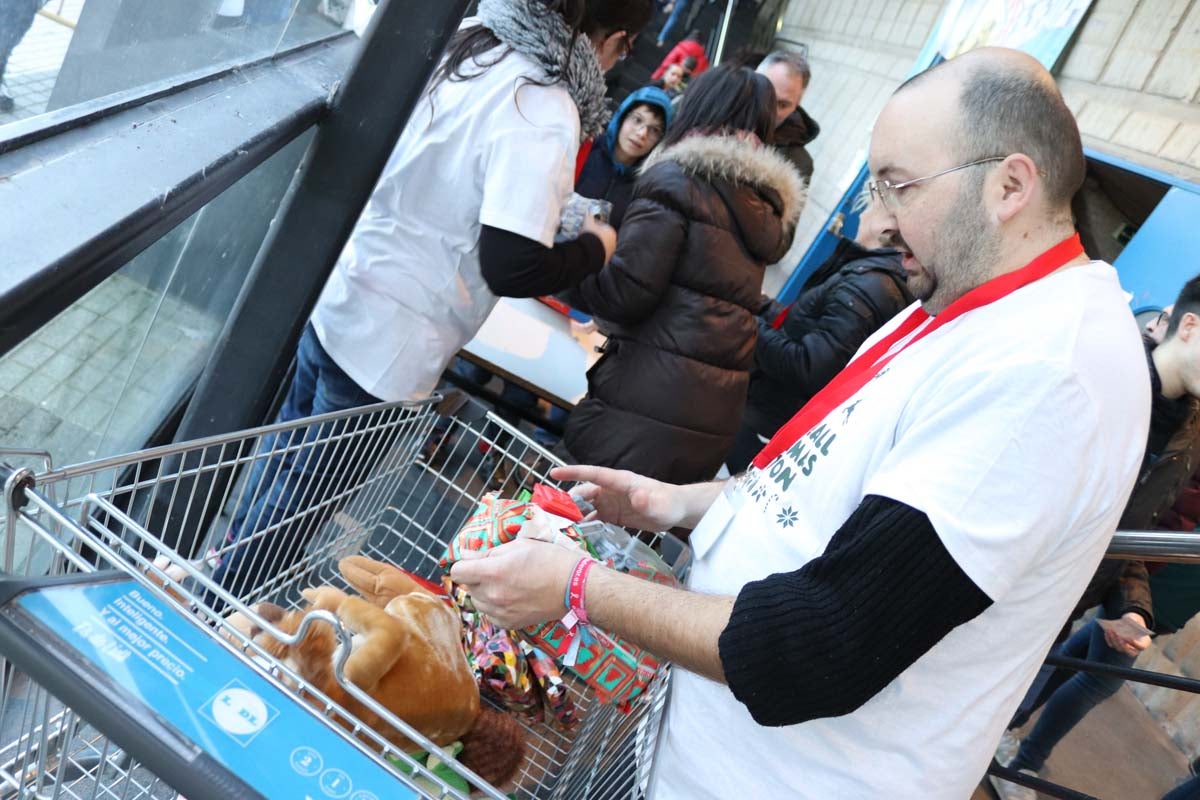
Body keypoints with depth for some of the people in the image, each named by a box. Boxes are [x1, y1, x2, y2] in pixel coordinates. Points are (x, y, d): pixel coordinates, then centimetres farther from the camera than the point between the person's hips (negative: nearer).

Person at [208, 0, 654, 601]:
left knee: (293, 443, 29)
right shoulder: (545, 112, -21)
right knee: (308, 485, 13)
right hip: (389, 341, -8)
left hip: (337, 287, 8)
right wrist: (595, 249, -8)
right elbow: (512, 268, -25)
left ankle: (231, 557, 52)